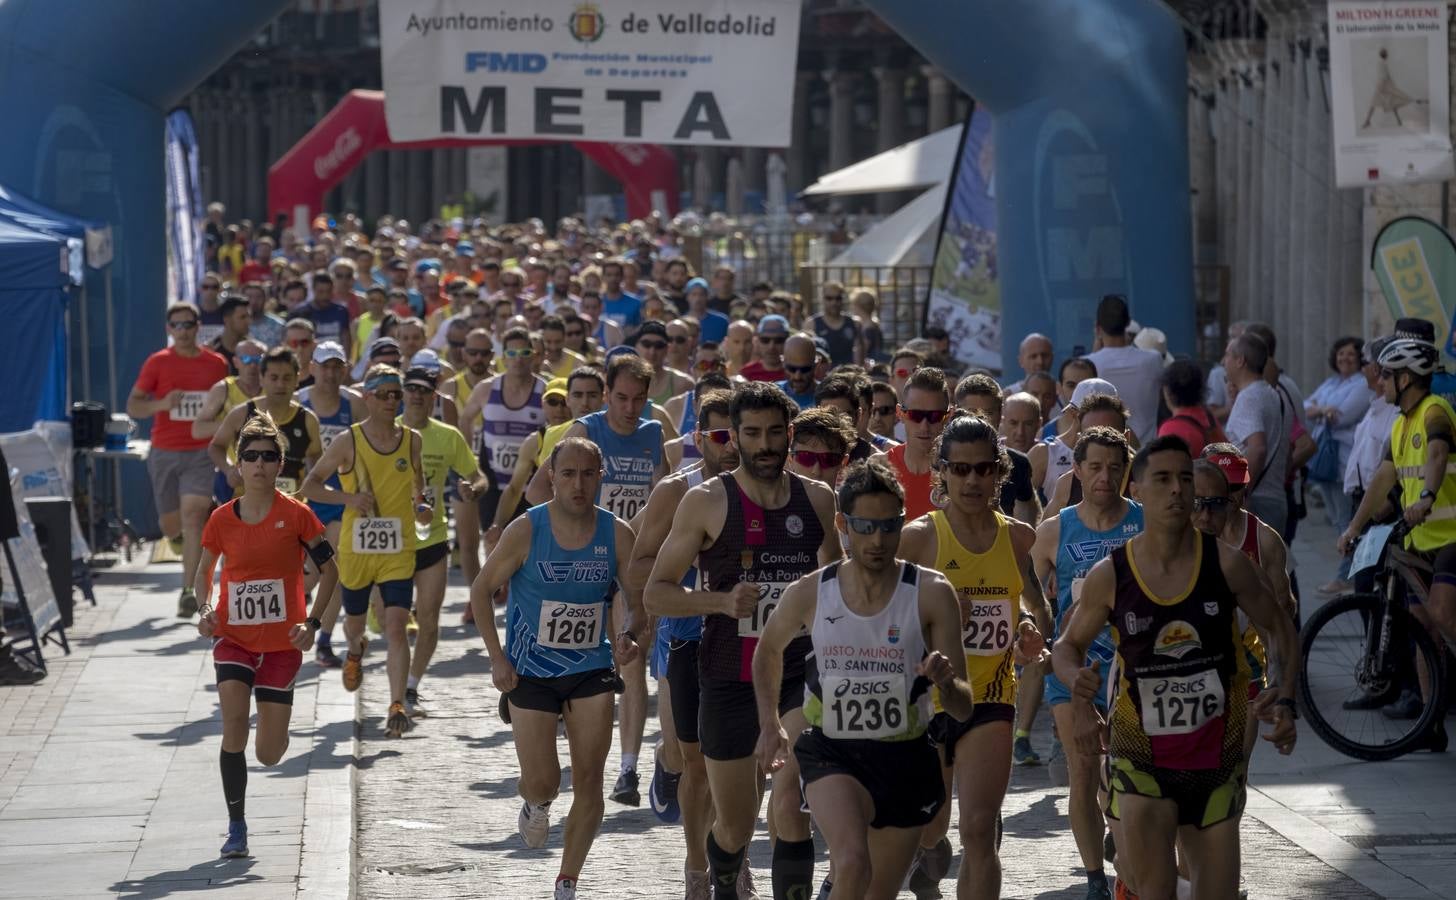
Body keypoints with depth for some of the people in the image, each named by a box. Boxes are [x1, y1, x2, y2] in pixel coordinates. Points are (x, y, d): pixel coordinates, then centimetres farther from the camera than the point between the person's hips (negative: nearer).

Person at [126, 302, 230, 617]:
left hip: (202, 453, -1)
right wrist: (162, 404, -19)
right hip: (165, 452, 1)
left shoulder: (217, 364, 5)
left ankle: (189, 591, -18)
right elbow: (132, 406, 0)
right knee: (171, 524, 8)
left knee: (193, 516, -17)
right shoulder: (157, 363, 1)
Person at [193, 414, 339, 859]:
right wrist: (206, 611, -5)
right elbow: (204, 572, 14)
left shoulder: (295, 514, -6)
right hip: (234, 638, 1)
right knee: (233, 726, -19)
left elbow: (330, 570, 1)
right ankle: (236, 829, -7)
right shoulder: (222, 519, 0)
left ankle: (275, 731, 40)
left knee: (269, 755, -1)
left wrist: (311, 622, -10)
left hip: (282, 643, -1)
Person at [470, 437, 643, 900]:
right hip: (531, 672, -2)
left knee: (589, 780, -3)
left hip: (592, 670, 2)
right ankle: (535, 804, 35)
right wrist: (497, 659, -9)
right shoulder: (526, 531, -13)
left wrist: (627, 634, -23)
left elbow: (637, 601, 0)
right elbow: (482, 590, -3)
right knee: (543, 783, -4)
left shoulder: (617, 534, -7)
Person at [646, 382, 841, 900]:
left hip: (800, 676, 1)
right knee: (734, 824, 11)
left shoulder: (818, 500, 6)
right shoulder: (707, 502, -4)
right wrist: (721, 601, -18)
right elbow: (655, 593, -3)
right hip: (729, 681, -1)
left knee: (790, 805, -21)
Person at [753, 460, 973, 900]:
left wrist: (946, 684, -31)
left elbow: (964, 709, -9)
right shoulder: (809, 594, -5)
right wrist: (770, 724, 10)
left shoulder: (931, 594, -9)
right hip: (831, 752, -1)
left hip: (905, 757, 1)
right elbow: (768, 650, 19)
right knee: (853, 865, -29)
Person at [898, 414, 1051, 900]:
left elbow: (1039, 609, 19)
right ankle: (931, 852, 52)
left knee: (979, 832, -13)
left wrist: (1033, 634, -3)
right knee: (926, 831, 15)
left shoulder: (1018, 537, 5)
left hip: (990, 698, 1)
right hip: (927, 696, -1)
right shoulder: (919, 536, -6)